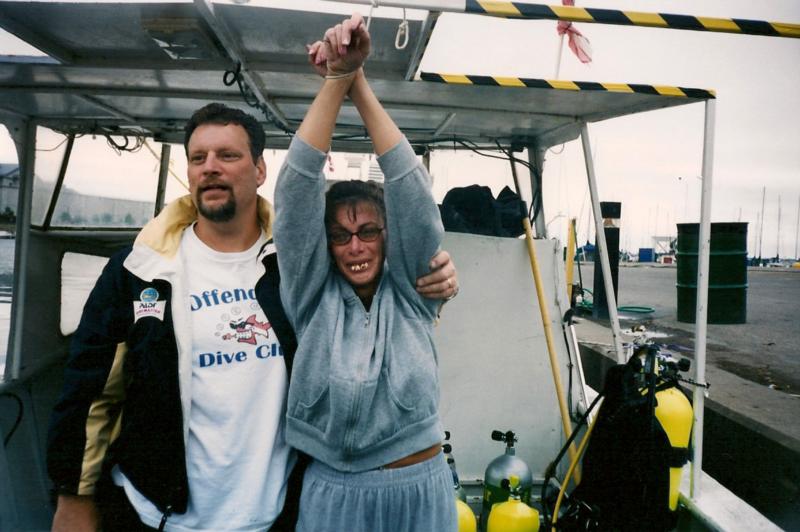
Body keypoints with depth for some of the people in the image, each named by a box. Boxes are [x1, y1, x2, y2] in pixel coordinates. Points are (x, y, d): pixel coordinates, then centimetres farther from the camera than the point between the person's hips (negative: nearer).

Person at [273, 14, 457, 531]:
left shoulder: (410, 292, -4)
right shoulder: (312, 296, -5)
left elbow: (410, 186, -14)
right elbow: (298, 186, -15)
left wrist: (361, 84, -18)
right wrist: (338, 78, -20)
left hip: (419, 489, 1)